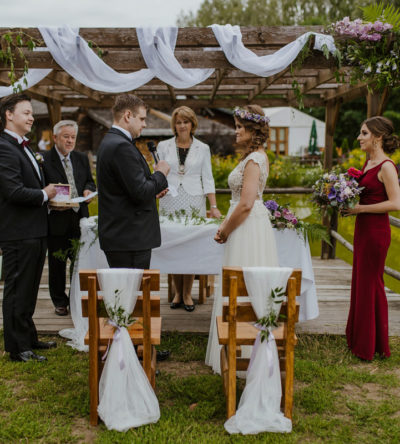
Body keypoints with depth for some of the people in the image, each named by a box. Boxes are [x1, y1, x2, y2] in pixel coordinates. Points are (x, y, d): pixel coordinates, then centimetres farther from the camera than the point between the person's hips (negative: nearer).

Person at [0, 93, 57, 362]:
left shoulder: (23, 147, 17)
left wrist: (51, 198, 5)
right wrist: (44, 195, -11)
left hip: (35, 231, 10)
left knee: (29, 290, 19)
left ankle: (28, 338, 32)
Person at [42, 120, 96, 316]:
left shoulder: (82, 158, 11)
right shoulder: (43, 160, -6)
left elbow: (90, 182, 19)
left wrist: (88, 190, -3)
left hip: (79, 219, 4)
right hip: (56, 221, -4)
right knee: (57, 264, 8)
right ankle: (60, 302, 23)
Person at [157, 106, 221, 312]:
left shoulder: (202, 148, 6)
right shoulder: (164, 146, 7)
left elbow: (207, 179, 5)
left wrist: (213, 206, -3)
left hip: (193, 203, -1)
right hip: (170, 202, 1)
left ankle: (187, 294, 12)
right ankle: (177, 293, 17)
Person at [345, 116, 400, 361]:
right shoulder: (369, 162, 11)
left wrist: (360, 208, -19)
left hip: (376, 231, -9)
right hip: (363, 229, 9)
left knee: (371, 283, 0)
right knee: (360, 282, 15)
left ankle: (373, 346, 14)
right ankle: (359, 339, 28)